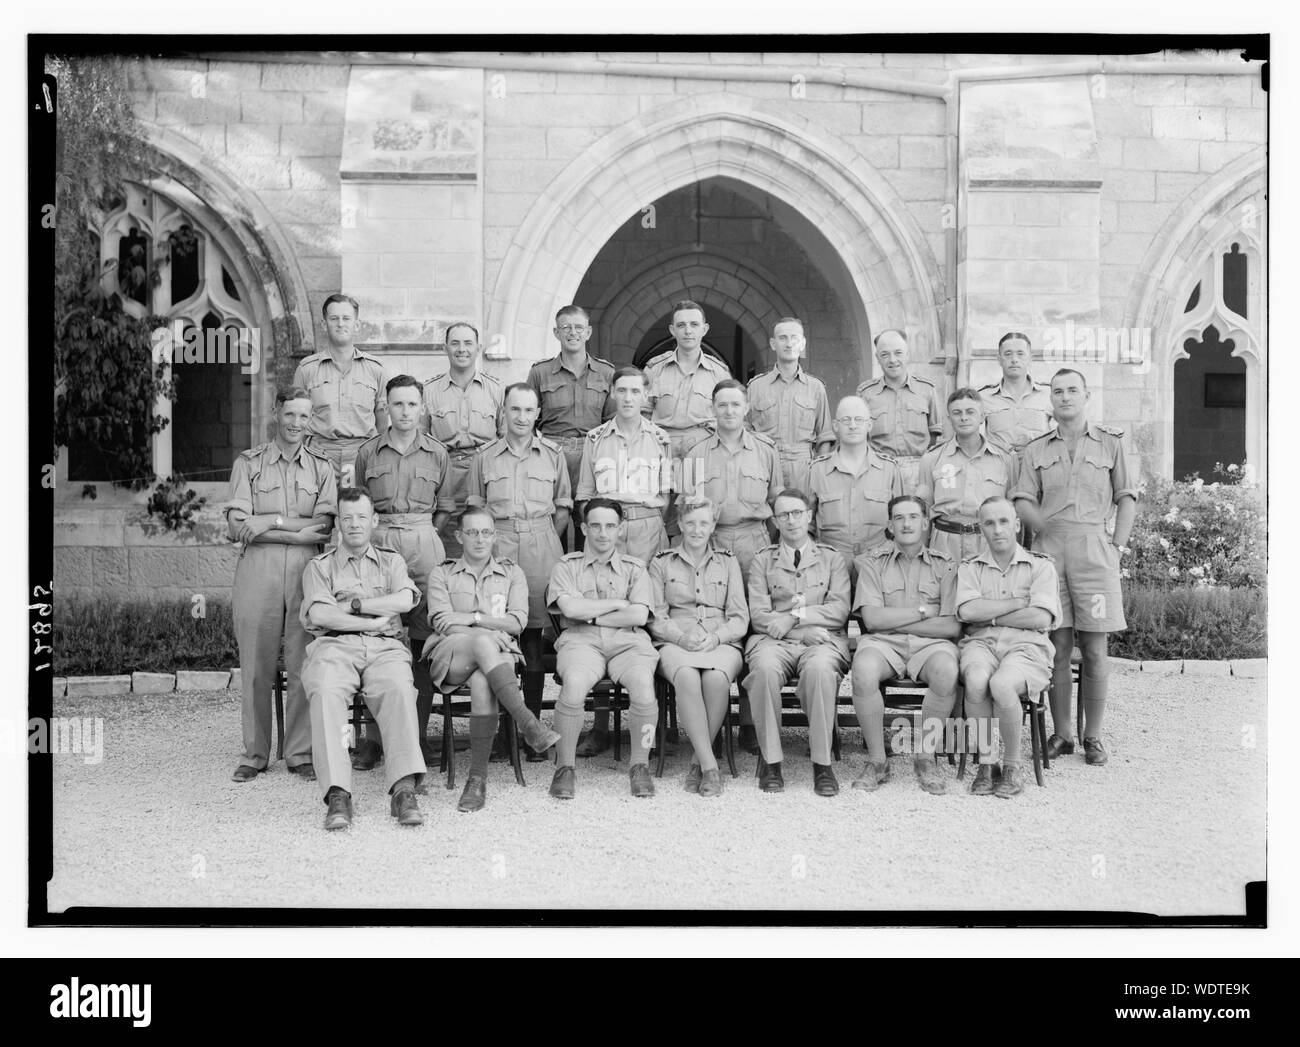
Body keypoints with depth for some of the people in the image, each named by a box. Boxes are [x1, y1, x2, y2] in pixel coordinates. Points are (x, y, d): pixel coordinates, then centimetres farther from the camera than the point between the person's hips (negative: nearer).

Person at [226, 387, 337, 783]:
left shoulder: (321, 467, 13)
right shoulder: (248, 463, 10)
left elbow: (324, 525, -2)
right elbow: (237, 526, -2)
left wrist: (268, 523, -8)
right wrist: (295, 525, -8)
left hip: (307, 571, 1)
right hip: (257, 572, -1)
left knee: (304, 665, 0)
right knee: (256, 667, 2)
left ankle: (300, 753, 9)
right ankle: (254, 754, 13)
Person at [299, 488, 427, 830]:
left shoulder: (391, 561, 26)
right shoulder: (319, 566, 22)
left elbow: (404, 601, 4)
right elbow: (320, 615, 2)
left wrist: (353, 604, 1)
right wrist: (373, 621, -2)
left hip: (386, 647, 1)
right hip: (335, 646, 0)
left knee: (399, 688, -35)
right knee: (325, 691, -35)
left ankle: (404, 789, -41)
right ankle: (337, 795, -40)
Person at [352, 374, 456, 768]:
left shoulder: (436, 453, 9)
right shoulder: (368, 452, 9)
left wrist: (424, 534, 5)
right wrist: (375, 532, 4)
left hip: (424, 544, 0)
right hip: (379, 543, 0)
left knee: (424, 640, -4)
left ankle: (416, 737, 2)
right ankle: (373, 738, 2)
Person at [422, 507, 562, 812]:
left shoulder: (511, 573, 21)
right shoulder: (442, 574, 19)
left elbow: (517, 622, 7)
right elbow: (442, 623, 2)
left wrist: (472, 618, -6)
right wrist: (488, 632, -12)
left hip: (497, 653, 1)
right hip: (450, 655, 0)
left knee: (482, 682, -37)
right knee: (482, 643, -38)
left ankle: (478, 778, -36)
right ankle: (528, 724, -47)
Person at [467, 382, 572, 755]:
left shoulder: (553, 455, 10)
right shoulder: (485, 457, 11)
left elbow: (563, 508, 13)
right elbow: (475, 508, 14)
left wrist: (545, 543, 7)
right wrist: (487, 541, 4)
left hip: (541, 546, 0)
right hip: (497, 546, 0)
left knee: (534, 638, -3)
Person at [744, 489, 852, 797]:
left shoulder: (832, 559, 18)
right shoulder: (762, 561, 17)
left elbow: (840, 611, 5)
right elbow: (758, 615, 4)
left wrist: (796, 615, -8)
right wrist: (808, 629, -7)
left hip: (822, 640, 0)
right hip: (774, 641, 0)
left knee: (820, 668, -37)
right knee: (764, 667, -36)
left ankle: (822, 764, -28)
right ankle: (770, 761, -24)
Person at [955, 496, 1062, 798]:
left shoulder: (1041, 566, 8)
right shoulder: (969, 567, 14)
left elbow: (1041, 619, -7)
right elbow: (967, 611, -6)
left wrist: (989, 615, -4)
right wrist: (1019, 602, -5)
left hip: (1026, 647, -1)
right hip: (981, 643, 1)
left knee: (1001, 684, -35)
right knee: (976, 680, -35)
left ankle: (1012, 768, -13)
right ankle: (984, 764, -18)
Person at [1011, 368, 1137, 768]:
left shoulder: (1111, 441, 11)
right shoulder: (1035, 450, 14)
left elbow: (1127, 497, 8)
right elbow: (1023, 501, 6)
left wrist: (1118, 545, -2)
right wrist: (1049, 529, -10)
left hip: (1095, 549, -1)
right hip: (1049, 549, 1)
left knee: (1094, 650, -1)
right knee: (1058, 647, 1)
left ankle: (1093, 737, 8)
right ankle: (1061, 734, 10)